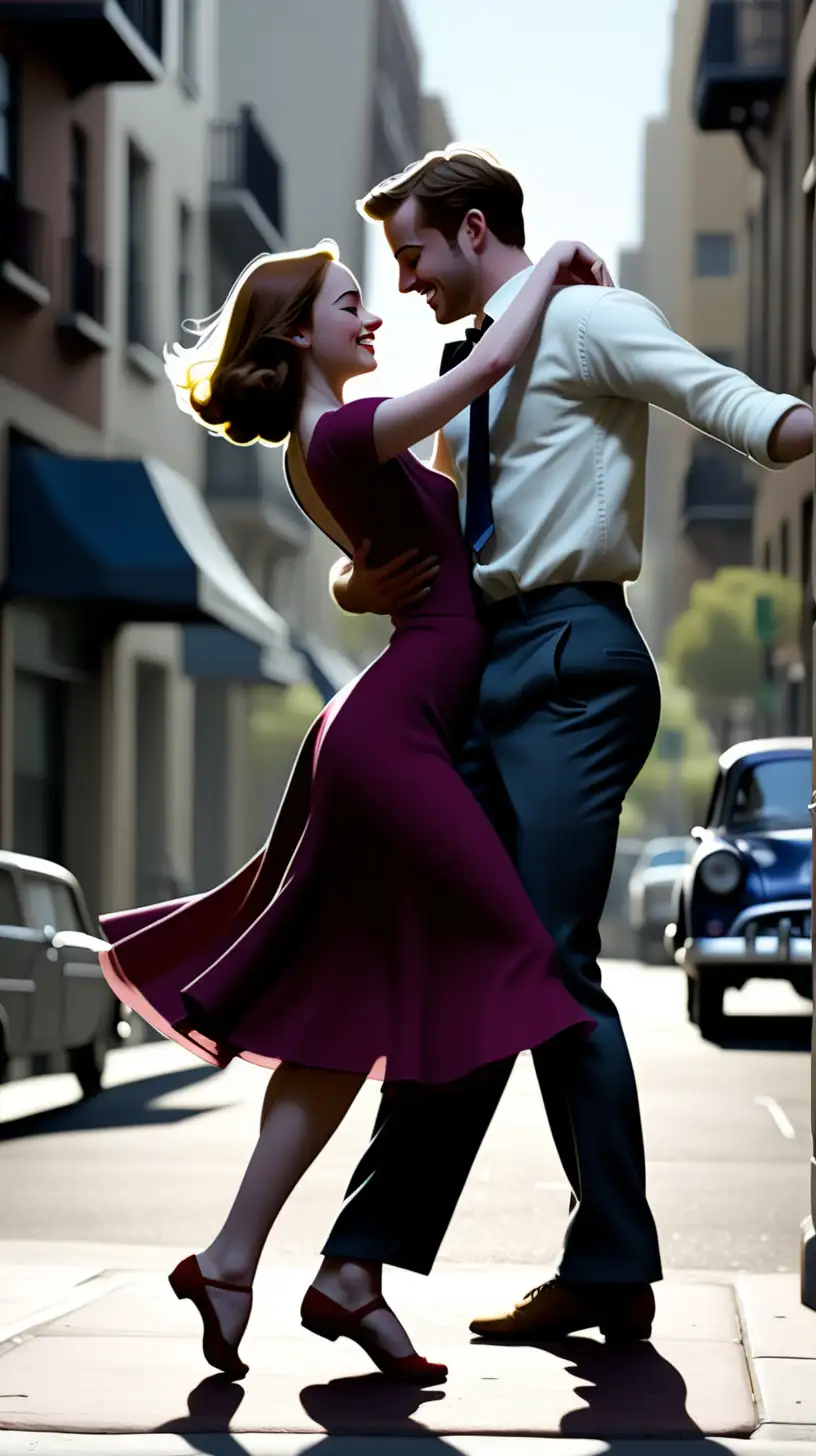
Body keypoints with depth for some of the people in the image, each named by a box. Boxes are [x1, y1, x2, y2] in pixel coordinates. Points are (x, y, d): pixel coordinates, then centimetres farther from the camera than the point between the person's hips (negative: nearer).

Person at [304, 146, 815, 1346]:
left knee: (547, 961, -12)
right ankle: (374, 1248, 12)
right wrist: (364, 581, 6)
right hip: (486, 666, 9)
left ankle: (615, 1272, -5)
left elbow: (716, 395, -19)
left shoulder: (584, 319, -3)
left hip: (567, 660, -9)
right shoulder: (468, 373, 23)